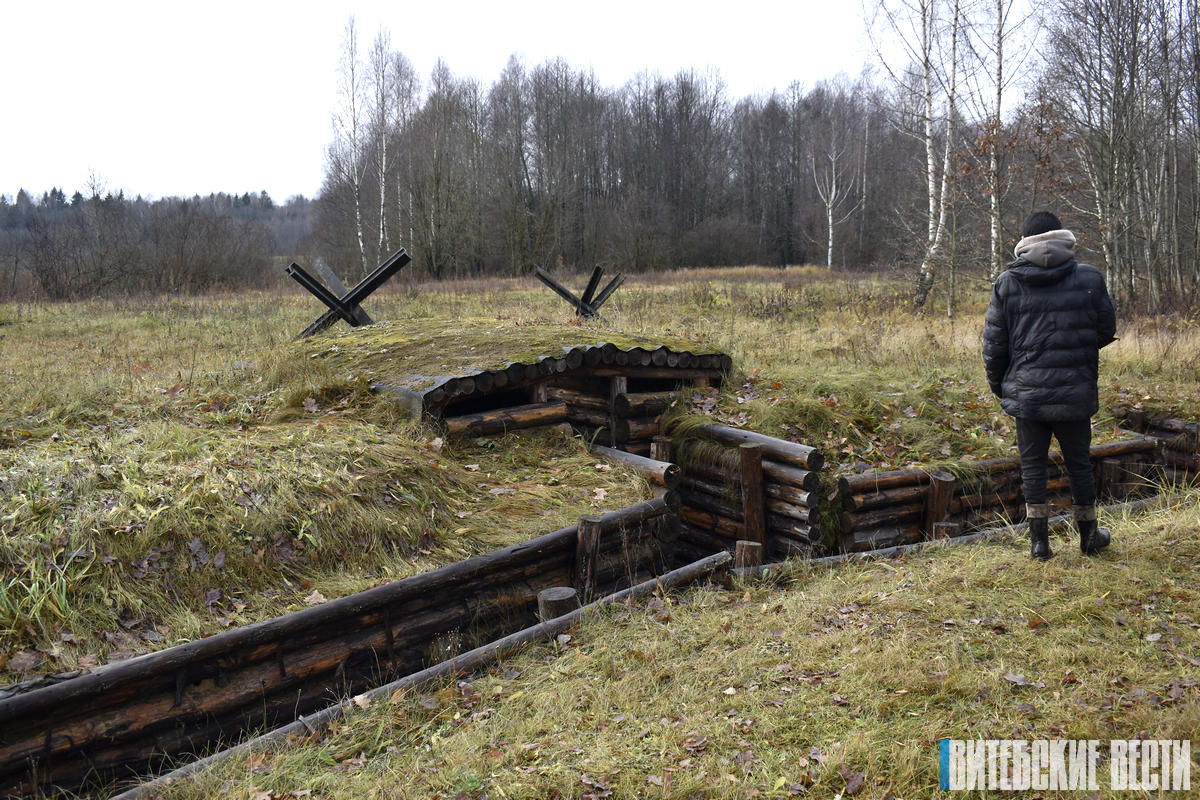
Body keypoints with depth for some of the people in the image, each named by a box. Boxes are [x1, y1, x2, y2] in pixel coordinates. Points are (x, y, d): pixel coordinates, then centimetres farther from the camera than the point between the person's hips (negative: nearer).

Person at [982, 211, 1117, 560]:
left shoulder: (1006, 283, -2)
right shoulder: (1089, 279, -3)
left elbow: (994, 343, 0)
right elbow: (1107, 331, 6)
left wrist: (998, 385, 14)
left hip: (1025, 392, 0)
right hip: (1075, 393, 0)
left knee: (1032, 464, 9)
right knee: (1079, 463, 13)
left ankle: (1038, 540, 10)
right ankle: (1089, 537, 27)